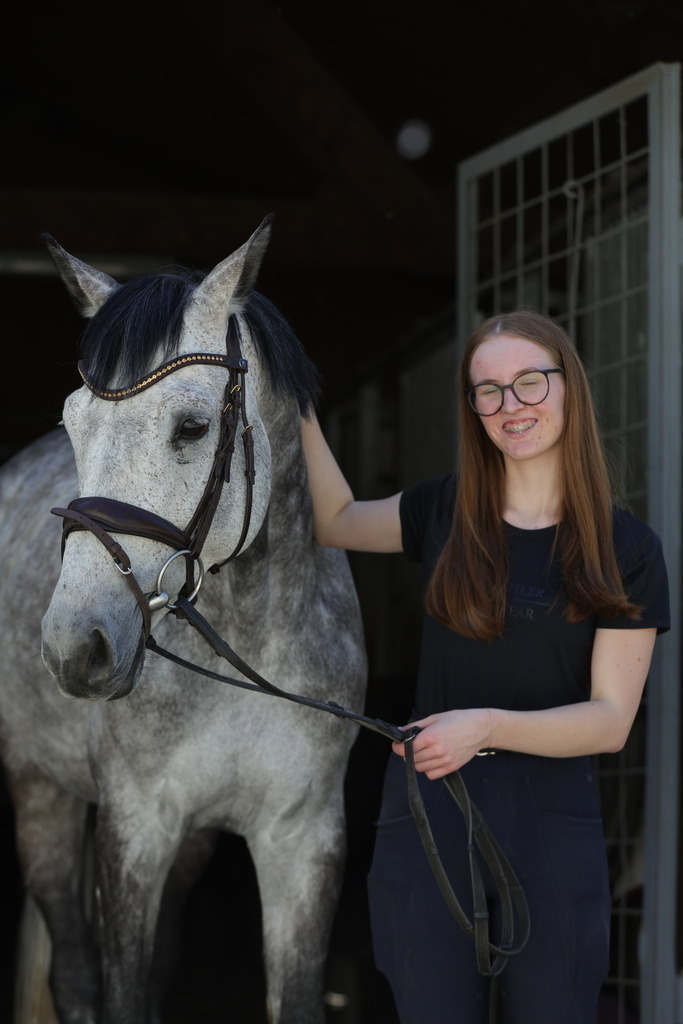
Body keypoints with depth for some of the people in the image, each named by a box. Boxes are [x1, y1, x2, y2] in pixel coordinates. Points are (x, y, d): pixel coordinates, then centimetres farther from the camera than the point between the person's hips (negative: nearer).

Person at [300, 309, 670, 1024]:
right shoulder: (445, 511, 6)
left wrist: (489, 726, -23)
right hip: (428, 808, 2)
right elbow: (336, 522, 24)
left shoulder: (625, 549, -2)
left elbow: (610, 719, -7)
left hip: (550, 814, -2)